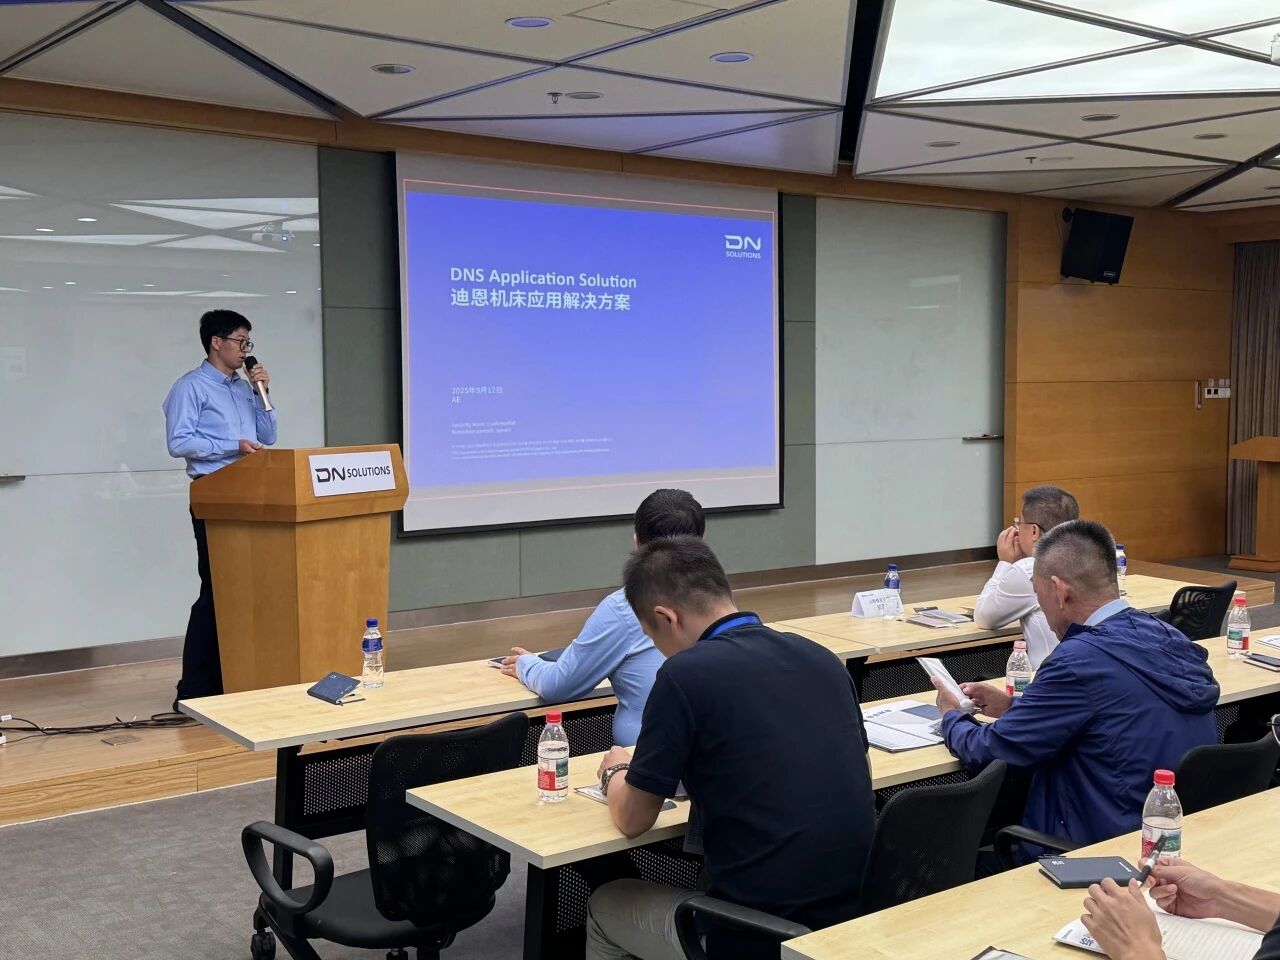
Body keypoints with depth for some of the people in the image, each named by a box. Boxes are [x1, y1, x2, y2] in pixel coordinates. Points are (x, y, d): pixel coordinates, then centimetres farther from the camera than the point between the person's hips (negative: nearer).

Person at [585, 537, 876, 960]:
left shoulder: (686, 673, -14)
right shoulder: (822, 658, 4)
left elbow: (633, 819, -4)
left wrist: (615, 773, 19)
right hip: (856, 920, 6)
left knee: (604, 907, 23)